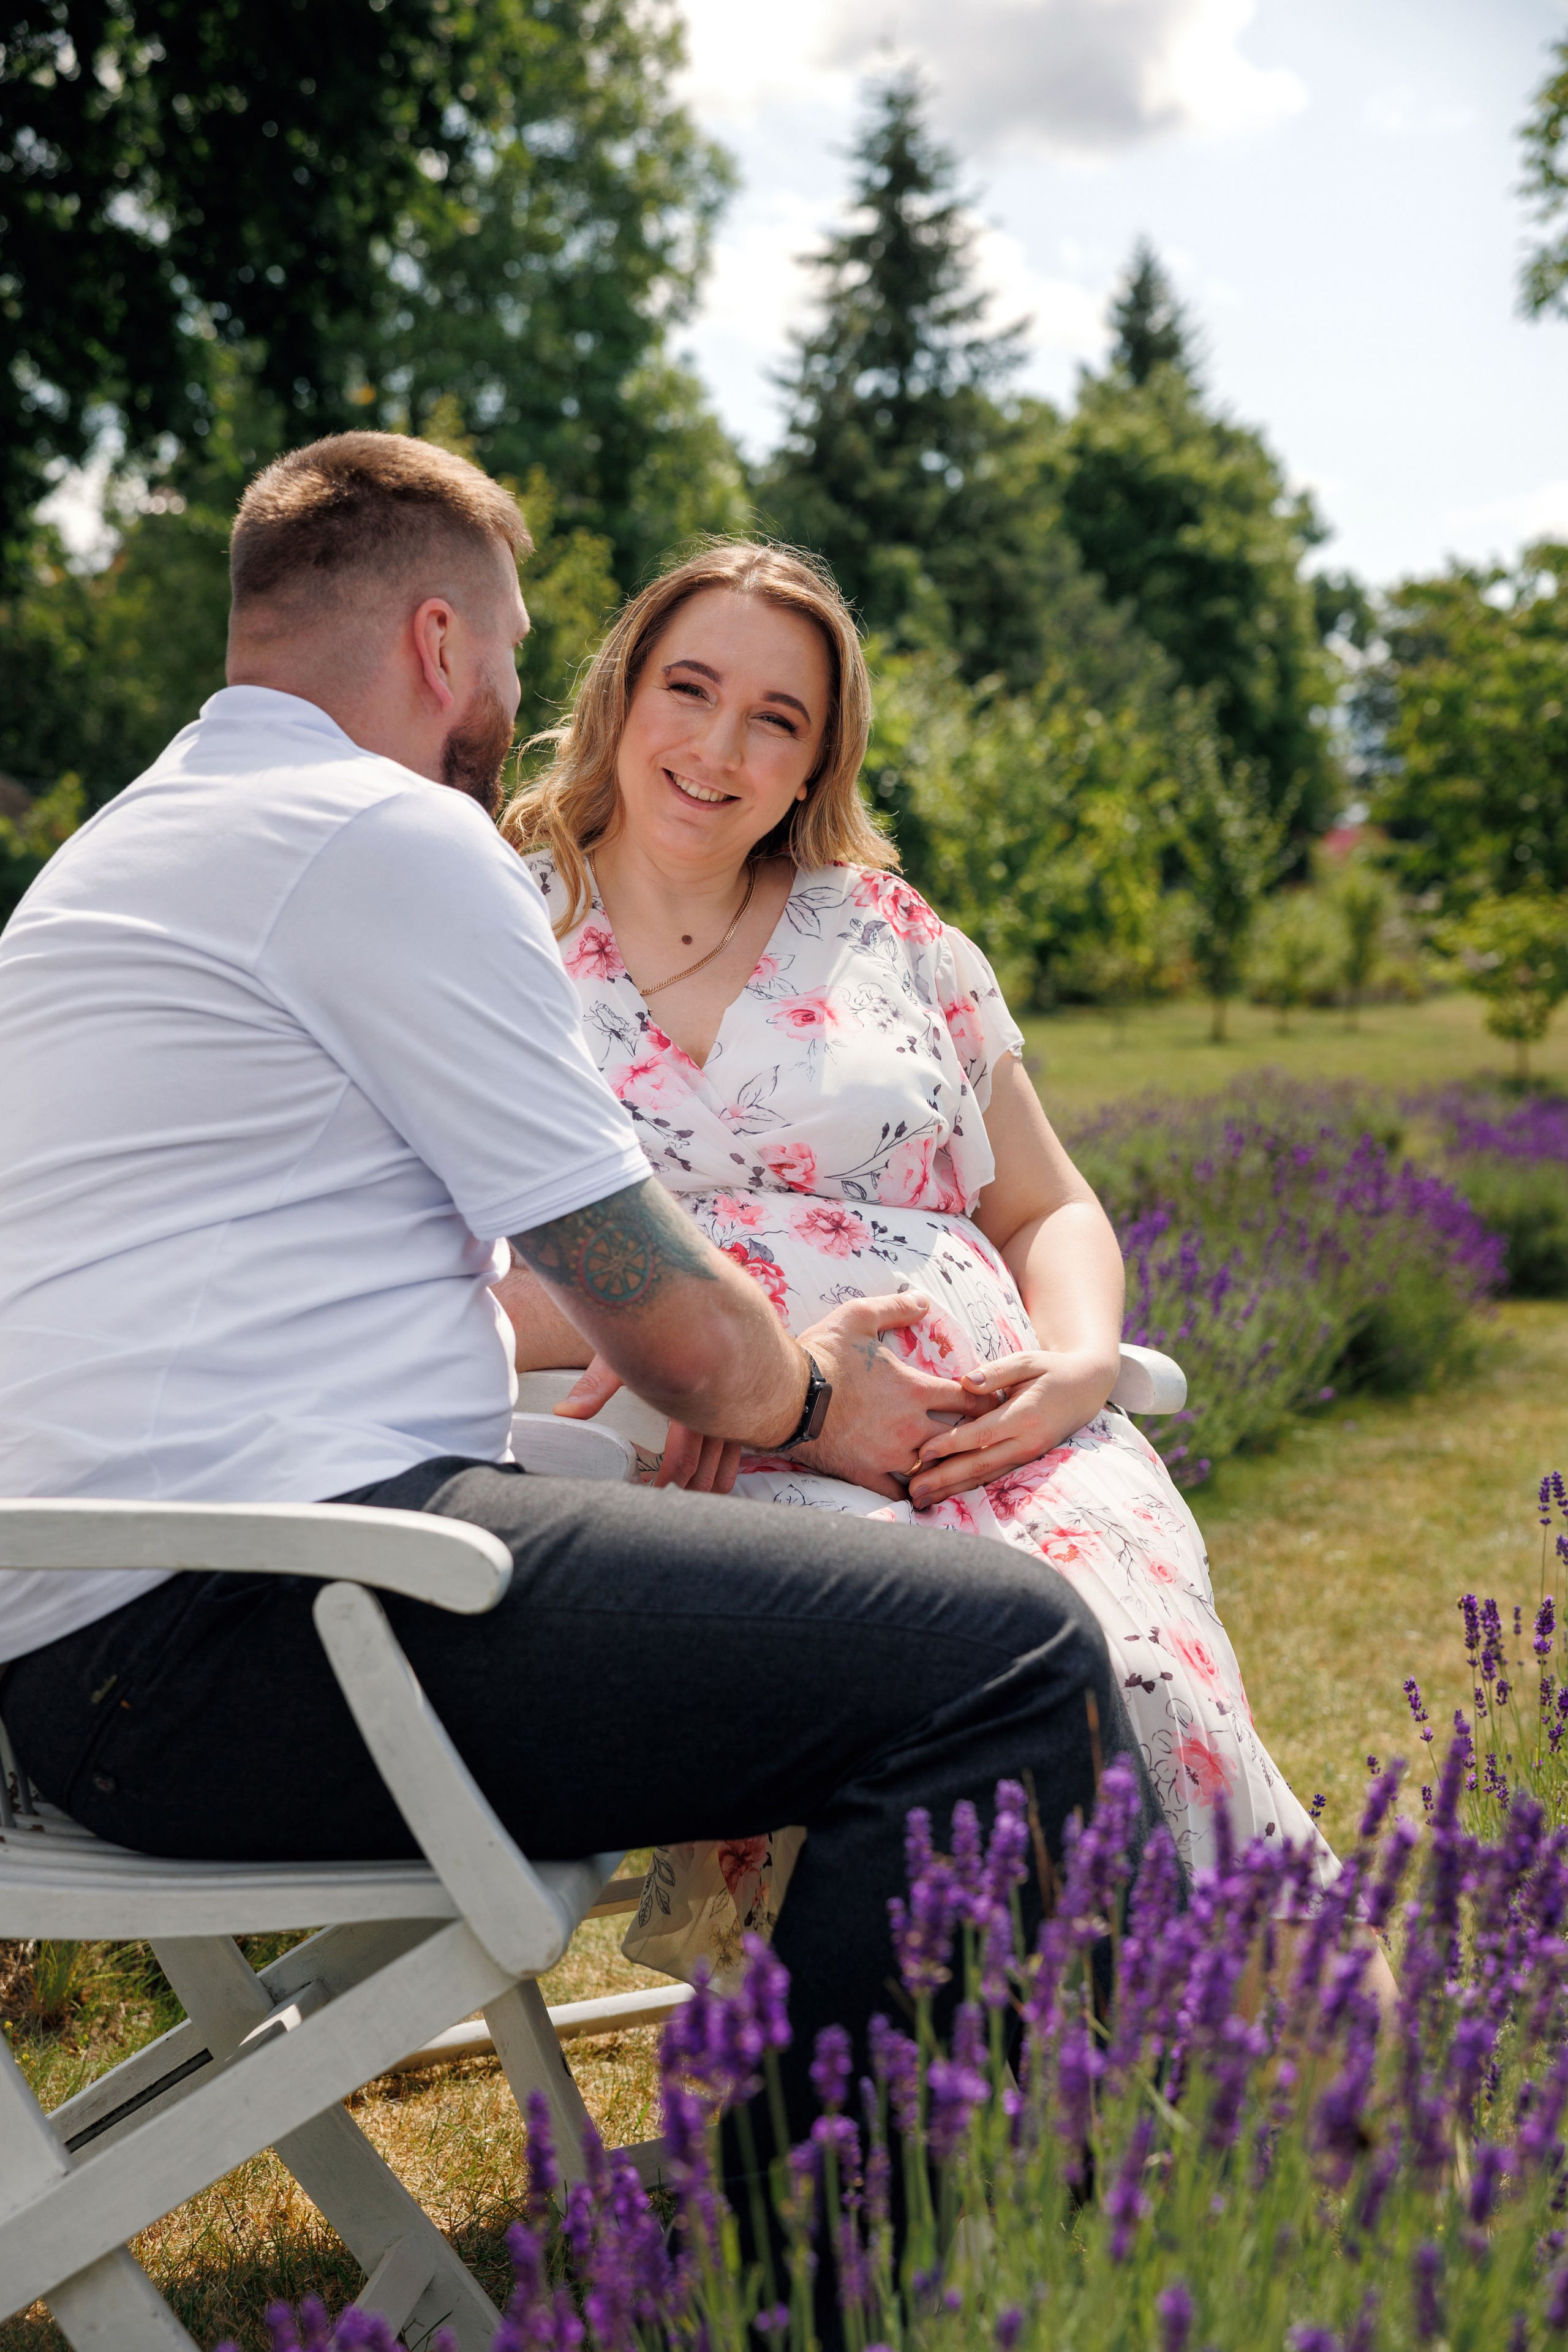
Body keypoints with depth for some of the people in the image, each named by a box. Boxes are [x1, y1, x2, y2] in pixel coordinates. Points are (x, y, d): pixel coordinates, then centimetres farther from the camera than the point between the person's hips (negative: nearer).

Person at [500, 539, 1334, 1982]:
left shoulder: (893, 939, 21)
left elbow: (1048, 1211, 25)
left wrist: (1079, 1357, 1)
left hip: (983, 1436, 3)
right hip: (698, 1470, -2)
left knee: (1139, 1681, -30)